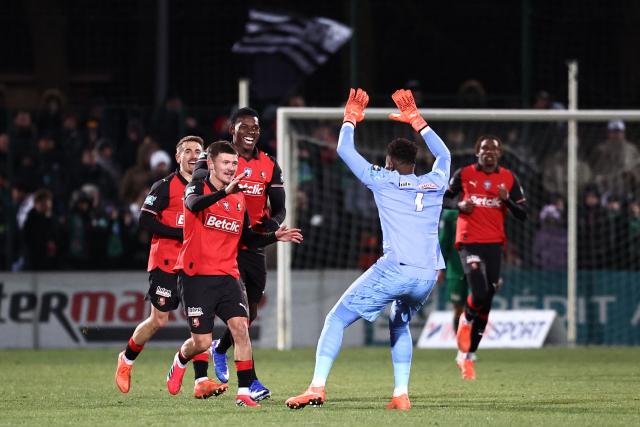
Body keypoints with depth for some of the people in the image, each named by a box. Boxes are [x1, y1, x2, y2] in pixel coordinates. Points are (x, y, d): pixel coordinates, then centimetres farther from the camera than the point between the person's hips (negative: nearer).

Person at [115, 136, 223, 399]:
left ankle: (201, 382, -13)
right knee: (158, 321, 1)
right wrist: (180, 233, -18)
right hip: (166, 263, -4)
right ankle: (127, 359, 28)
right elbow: (145, 220, -11)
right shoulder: (165, 186, -3)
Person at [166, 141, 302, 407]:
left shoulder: (239, 200, 12)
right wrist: (225, 192, -48)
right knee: (202, 342, -3)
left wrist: (275, 237, 6)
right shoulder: (198, 187, -5)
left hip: (227, 276, 4)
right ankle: (180, 361, 33)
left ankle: (244, 392, -13)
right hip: (195, 275, -4)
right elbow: (194, 204, -31)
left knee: (240, 327, -15)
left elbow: (247, 238, 23)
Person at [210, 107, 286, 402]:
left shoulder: (269, 166, 8)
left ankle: (220, 350, 42)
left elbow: (278, 208, 8)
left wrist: (270, 225, -13)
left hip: (254, 246, 5)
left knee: (250, 313, 10)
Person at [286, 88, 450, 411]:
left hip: (394, 269, -5)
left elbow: (344, 150, 19)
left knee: (337, 319, 2)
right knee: (399, 324, 30)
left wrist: (350, 119, 36)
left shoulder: (383, 180, 8)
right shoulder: (435, 184, 18)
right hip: (428, 274, 5)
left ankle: (317, 387, -13)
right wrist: (416, 120, 46)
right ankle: (401, 394, 16)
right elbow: (444, 154, 40)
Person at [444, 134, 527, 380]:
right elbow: (444, 198, 14)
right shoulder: (464, 174, 3)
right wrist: (459, 205, -6)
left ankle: (468, 356, 15)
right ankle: (466, 320, 14)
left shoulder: (509, 179, 7)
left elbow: (523, 214, 8)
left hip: (494, 244, 3)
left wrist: (507, 200, -11)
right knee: (479, 294, -22)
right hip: (469, 242, -3)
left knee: (486, 304, 3)